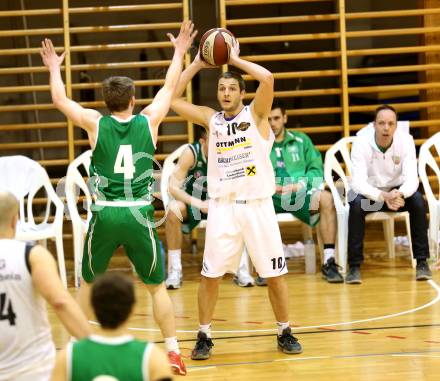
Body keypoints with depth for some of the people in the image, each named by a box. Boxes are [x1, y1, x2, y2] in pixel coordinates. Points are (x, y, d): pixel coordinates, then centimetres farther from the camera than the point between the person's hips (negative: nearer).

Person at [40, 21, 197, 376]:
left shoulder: (95, 123, 1)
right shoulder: (149, 120, 3)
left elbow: (60, 99, 17)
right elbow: (170, 88, 19)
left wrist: (54, 68, 33)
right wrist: (179, 53, 33)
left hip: (105, 214, 0)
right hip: (139, 215, 0)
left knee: (88, 282, 19)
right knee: (158, 286, 9)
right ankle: (173, 352, 4)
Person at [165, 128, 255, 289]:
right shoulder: (191, 152, -23)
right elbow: (173, 187, -26)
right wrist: (199, 203, -40)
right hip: (192, 201, -1)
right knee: (173, 211, -34)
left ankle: (242, 270, -17)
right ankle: (174, 271, -22)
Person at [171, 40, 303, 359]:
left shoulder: (256, 114, 0)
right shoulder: (210, 119, 8)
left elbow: (267, 78, -17)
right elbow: (172, 99, 5)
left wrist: (235, 59, -7)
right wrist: (196, 64, 3)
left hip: (257, 204, -2)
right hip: (222, 207, 2)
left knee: (274, 273, 5)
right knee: (210, 274, -1)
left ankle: (285, 333, 19)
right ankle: (204, 336, 11)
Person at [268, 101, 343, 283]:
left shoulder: (301, 140, 15)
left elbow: (317, 169, 8)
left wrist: (299, 185, -10)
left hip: (300, 196, 1)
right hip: (270, 198, -1)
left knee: (325, 198, -31)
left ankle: (329, 262, -26)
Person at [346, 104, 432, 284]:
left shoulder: (406, 140, -19)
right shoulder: (361, 142, -23)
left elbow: (412, 178, -25)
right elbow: (358, 182, -31)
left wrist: (400, 194, -48)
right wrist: (383, 196, -49)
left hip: (396, 190, 2)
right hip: (369, 192, -1)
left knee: (417, 200, -28)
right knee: (357, 204, -33)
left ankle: (422, 261, -17)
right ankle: (354, 265, -24)